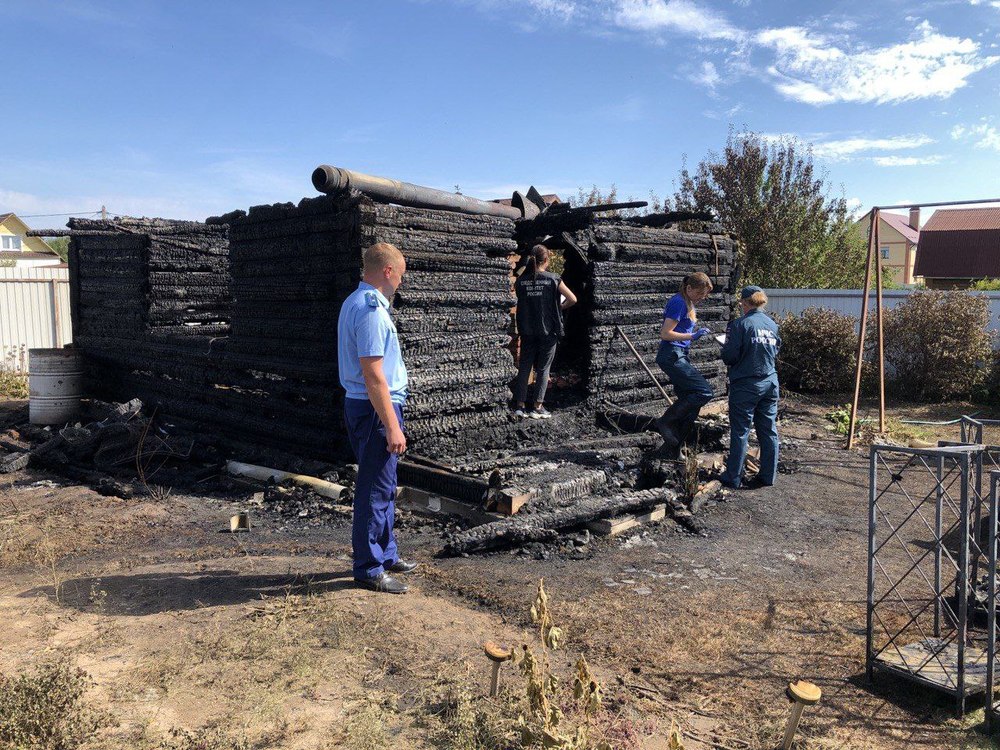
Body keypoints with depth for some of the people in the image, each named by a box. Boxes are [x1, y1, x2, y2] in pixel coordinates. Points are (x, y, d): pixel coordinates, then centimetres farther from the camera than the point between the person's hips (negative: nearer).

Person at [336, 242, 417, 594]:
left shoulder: (355, 302, 13)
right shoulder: (371, 310, -20)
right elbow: (373, 375, -24)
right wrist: (392, 427, -23)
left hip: (362, 406, 11)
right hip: (376, 409, -11)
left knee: (383, 488, 20)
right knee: (375, 491, -1)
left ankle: (386, 554, 32)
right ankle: (369, 569, 10)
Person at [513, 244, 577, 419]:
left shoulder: (521, 280, -2)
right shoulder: (553, 279, -9)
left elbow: (520, 303, 5)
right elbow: (572, 299, -6)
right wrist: (560, 307, 11)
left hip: (527, 331, 2)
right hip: (548, 331, -2)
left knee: (524, 367, 10)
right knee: (543, 369, 6)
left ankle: (520, 406, 10)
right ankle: (538, 407, 7)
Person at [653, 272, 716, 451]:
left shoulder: (688, 303, 16)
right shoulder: (678, 302, -13)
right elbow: (665, 333, -19)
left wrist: (696, 332, 9)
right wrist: (693, 336, -21)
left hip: (678, 356, 10)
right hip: (672, 355, -10)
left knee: (688, 400, 8)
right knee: (705, 392, -14)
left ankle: (673, 446, 13)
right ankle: (665, 422, -7)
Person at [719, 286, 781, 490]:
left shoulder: (740, 324, -13)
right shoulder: (772, 325, 5)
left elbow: (729, 357, -14)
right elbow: (775, 352, 15)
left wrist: (726, 347, 7)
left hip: (745, 385, -5)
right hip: (770, 383, 5)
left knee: (740, 432, 2)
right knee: (769, 431, 11)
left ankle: (733, 478, 9)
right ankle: (767, 476, 18)